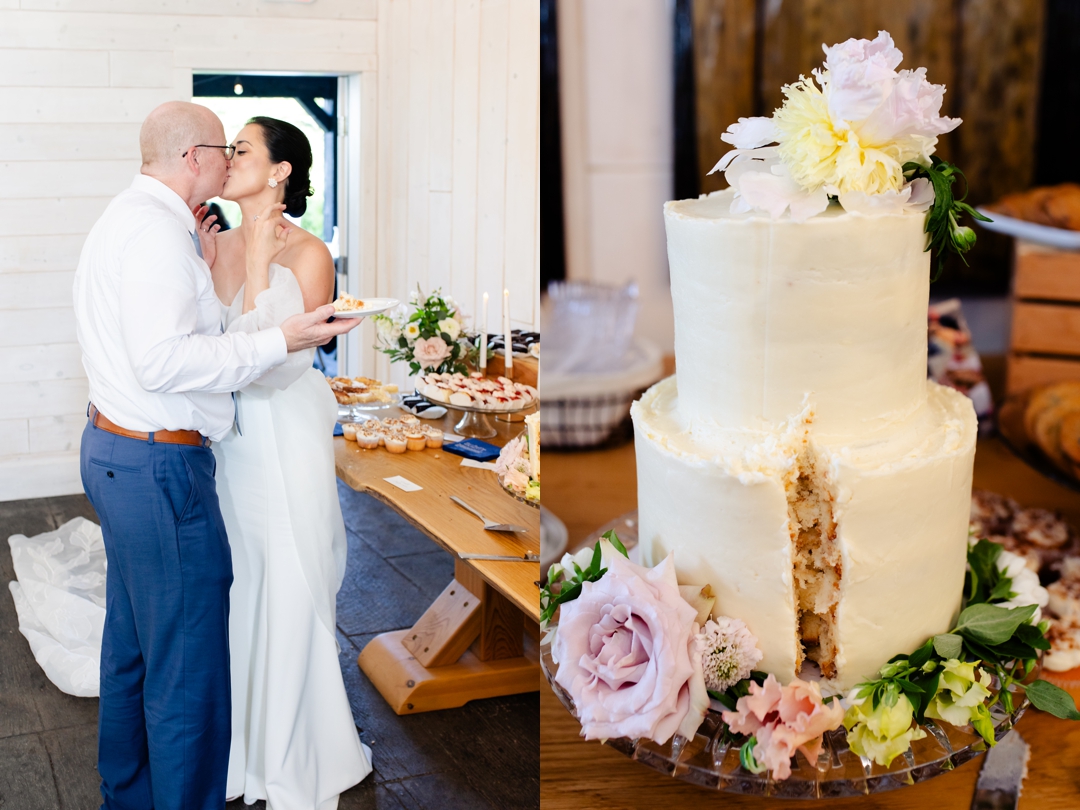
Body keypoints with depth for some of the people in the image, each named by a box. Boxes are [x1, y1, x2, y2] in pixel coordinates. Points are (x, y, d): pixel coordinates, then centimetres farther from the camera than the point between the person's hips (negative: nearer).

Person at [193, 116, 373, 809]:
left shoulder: (307, 253, -12)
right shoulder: (223, 243, 6)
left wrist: (258, 262, -20)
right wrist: (208, 265, -1)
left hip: (286, 435, -6)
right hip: (230, 435, 6)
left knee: (291, 595, 5)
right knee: (239, 589, 16)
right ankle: (245, 740, 34)